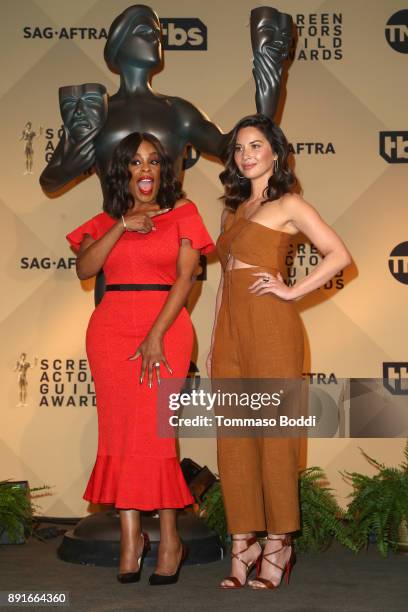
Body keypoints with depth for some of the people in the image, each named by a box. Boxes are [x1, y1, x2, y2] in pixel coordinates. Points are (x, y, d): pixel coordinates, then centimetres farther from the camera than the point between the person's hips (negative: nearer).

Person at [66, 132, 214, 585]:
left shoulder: (181, 212, 8)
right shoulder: (105, 220, 16)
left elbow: (185, 276, -2)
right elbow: (84, 268, 0)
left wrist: (157, 334, -11)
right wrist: (122, 226, -9)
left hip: (165, 327, -3)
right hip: (111, 328, 3)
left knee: (154, 429, -9)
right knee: (120, 429, -1)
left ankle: (169, 539, 1)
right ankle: (130, 536, 4)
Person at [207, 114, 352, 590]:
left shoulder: (288, 205, 2)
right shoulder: (232, 211, 20)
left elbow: (339, 255, -6)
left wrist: (292, 291, -8)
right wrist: (213, 344, 14)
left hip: (271, 328, -6)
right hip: (230, 331, 6)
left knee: (275, 435, -2)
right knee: (233, 438, 4)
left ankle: (278, 546, 7)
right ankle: (243, 543, 11)